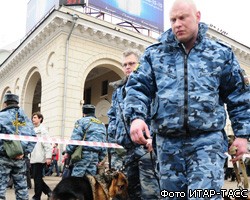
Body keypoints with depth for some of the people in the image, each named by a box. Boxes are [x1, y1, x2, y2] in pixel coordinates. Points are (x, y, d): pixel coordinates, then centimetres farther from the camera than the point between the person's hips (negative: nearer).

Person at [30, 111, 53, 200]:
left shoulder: (42, 130, -6)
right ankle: (49, 192, 22)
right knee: (36, 177, 11)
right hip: (33, 158, 8)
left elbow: (47, 144, -14)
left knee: (37, 178, -1)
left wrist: (48, 157, -21)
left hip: (39, 158, -8)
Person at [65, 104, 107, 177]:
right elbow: (104, 143, 18)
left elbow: (75, 138, -9)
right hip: (95, 155, 6)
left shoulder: (82, 121, 1)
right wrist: (100, 159, 21)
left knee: (76, 176, -6)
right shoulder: (102, 125, 20)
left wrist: (68, 152, -2)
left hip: (84, 154, -6)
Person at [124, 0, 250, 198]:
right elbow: (138, 87, 3)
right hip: (168, 141, 2)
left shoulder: (221, 53, 8)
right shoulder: (155, 53, 9)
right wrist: (136, 116, -16)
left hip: (208, 139, -2)